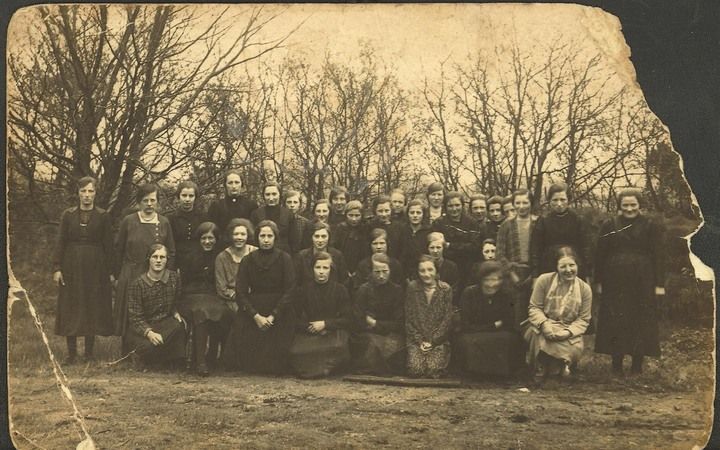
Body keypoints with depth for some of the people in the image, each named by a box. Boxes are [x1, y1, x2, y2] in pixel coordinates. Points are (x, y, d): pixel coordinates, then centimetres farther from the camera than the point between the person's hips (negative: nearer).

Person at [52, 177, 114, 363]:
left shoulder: (103, 216, 2)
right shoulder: (68, 215, 4)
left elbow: (108, 245, 1)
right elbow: (61, 242, 3)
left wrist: (110, 271, -3)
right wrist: (57, 267, -5)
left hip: (95, 266, -1)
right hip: (72, 265, 1)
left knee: (93, 307, 3)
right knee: (70, 307, 1)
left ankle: (89, 351, 13)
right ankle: (71, 351, 9)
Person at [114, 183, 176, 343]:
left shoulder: (164, 223, 2)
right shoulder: (128, 221, -1)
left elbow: (171, 253, 6)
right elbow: (118, 250, 5)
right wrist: (117, 276, 4)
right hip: (130, 277, -1)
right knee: (129, 321, 5)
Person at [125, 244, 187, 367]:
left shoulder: (174, 277, 2)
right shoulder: (137, 284, -10)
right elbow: (135, 317, -11)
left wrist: (176, 313, -2)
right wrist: (149, 333, -28)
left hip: (166, 322, 3)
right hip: (142, 327, -3)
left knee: (179, 325, -32)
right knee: (149, 346, -36)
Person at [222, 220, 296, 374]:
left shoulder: (284, 259, -1)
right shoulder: (248, 260, 3)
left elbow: (289, 292, -6)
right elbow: (240, 293, -1)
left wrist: (273, 316, -14)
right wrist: (256, 316, -13)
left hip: (278, 312, -2)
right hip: (252, 311, 2)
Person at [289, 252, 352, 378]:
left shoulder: (340, 290, 5)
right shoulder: (303, 290, 9)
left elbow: (347, 319, 0)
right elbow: (296, 320, 8)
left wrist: (325, 324, -11)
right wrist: (310, 327, -10)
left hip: (334, 332, -1)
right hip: (309, 333, 1)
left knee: (339, 347, -34)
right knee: (296, 351, -27)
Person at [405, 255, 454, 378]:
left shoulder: (446, 289, 0)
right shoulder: (412, 288, 1)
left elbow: (447, 319, -1)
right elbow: (408, 318, 2)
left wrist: (432, 341, -9)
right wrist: (420, 341, -7)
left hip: (439, 339, -1)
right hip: (416, 339, 1)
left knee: (433, 369, -24)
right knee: (416, 369, -23)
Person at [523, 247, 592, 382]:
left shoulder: (585, 289, -1)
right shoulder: (544, 280, -6)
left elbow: (583, 319, -1)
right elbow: (534, 307, -4)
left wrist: (569, 332, -21)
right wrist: (544, 324, -24)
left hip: (568, 332, 2)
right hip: (543, 327, -1)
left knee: (575, 350, -28)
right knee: (541, 336, -36)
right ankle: (541, 368, -6)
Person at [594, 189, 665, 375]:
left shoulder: (651, 226, 3)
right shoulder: (609, 226, 7)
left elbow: (658, 256, 1)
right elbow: (600, 255, 7)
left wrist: (659, 283, -4)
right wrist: (599, 281, 2)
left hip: (643, 282, -1)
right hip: (615, 281, 1)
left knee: (641, 321, 2)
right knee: (616, 321, 3)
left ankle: (637, 364, 12)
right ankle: (616, 364, 12)